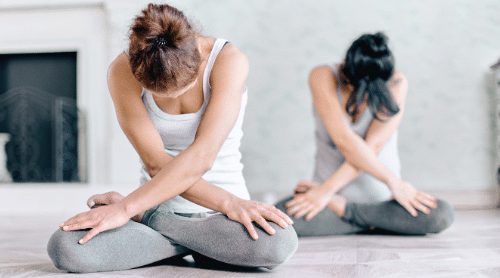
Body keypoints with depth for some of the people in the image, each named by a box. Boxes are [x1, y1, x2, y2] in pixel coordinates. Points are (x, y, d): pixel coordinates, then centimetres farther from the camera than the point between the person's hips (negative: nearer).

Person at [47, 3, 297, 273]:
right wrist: (230, 203, -26)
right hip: (159, 206, 1)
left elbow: (201, 156, -25)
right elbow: (156, 164, -16)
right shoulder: (122, 71, -11)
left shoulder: (229, 61, -16)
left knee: (280, 242, -35)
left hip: (218, 218, 0)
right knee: (64, 248, -26)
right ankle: (194, 244, -4)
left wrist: (126, 208, -28)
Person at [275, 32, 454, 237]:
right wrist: (393, 181, -21)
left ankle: (342, 210, -8)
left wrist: (326, 190, -24)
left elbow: (373, 146, -19)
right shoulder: (322, 77, -14)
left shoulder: (396, 83, -13)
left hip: (380, 198, 1)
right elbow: (343, 139, -23)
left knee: (442, 215, -26)